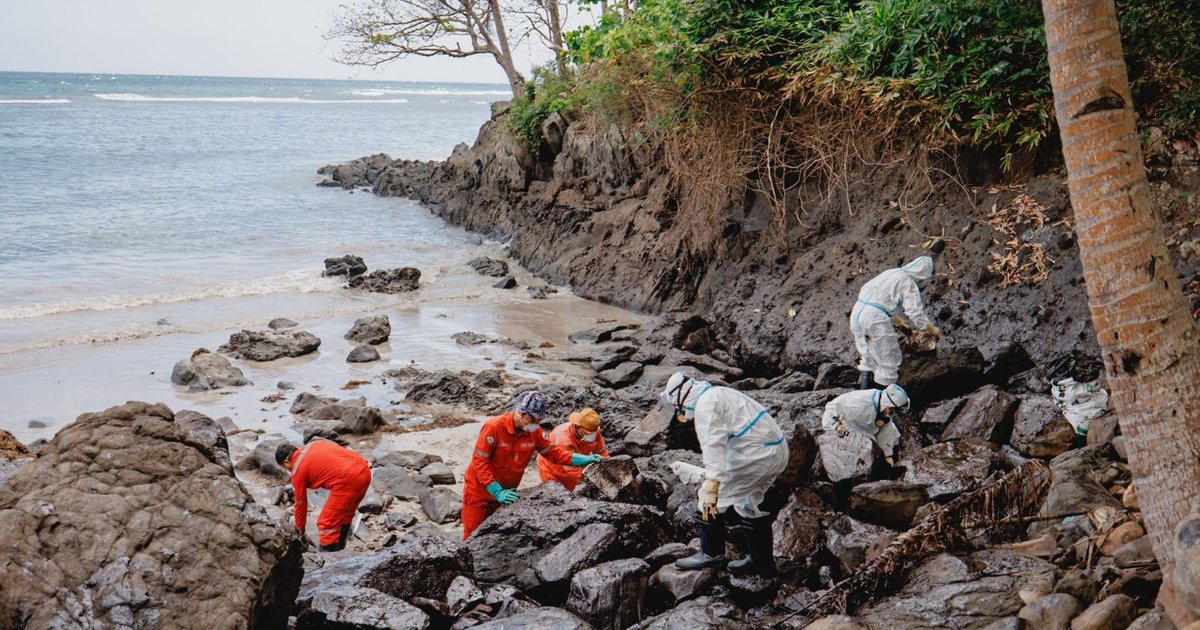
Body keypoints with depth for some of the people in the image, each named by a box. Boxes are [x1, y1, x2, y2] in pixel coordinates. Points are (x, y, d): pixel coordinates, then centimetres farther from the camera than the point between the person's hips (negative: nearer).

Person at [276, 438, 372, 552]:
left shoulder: (298, 470, 6)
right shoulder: (314, 443, 23)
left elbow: (300, 504, 15)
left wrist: (300, 533, 27)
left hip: (348, 480, -8)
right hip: (364, 470, 8)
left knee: (327, 524, 1)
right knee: (344, 516, 26)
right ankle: (338, 550, 37)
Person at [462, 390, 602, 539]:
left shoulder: (534, 432, -8)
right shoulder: (494, 427, -24)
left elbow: (553, 452, 0)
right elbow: (479, 461, -23)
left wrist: (585, 460, -13)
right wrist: (497, 492, -28)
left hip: (504, 493, 5)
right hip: (480, 492, -5)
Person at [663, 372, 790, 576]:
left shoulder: (705, 405, -10)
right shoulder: (720, 394, 23)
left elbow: (713, 445, -23)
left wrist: (712, 487, -28)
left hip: (755, 454, -10)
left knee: (712, 500, -1)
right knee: (749, 505, 24)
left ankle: (711, 553, 7)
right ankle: (762, 561, 32)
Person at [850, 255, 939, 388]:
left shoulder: (891, 273, 21)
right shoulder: (909, 284, -4)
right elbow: (916, 313, -7)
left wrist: (899, 321, 43)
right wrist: (932, 330, 8)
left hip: (857, 311, 8)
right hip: (875, 318, -8)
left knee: (868, 358, 22)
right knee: (888, 361, 6)